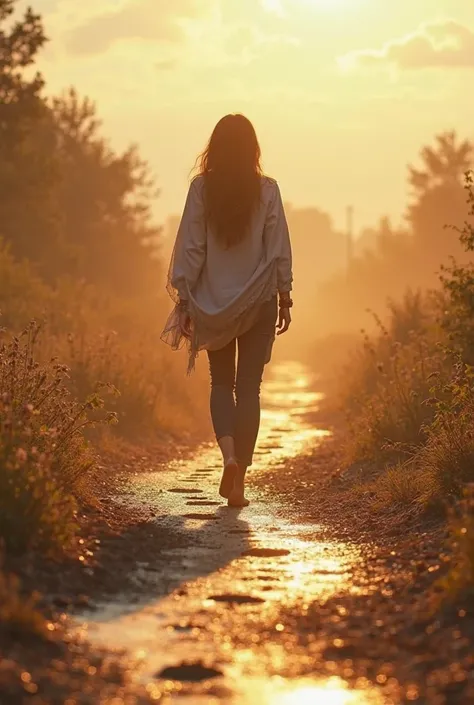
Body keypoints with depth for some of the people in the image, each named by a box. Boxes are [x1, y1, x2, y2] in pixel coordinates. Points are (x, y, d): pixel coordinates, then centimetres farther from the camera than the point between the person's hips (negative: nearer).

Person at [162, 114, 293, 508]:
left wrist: (184, 301, 1)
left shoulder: (201, 188, -6)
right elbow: (279, 250, -4)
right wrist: (285, 298, 5)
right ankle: (238, 481, 3)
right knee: (249, 386, 5)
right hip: (259, 300, 0)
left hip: (213, 303, 1)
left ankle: (229, 453, -9)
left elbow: (191, 248, -5)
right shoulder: (267, 190, -6)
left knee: (221, 382, 16)